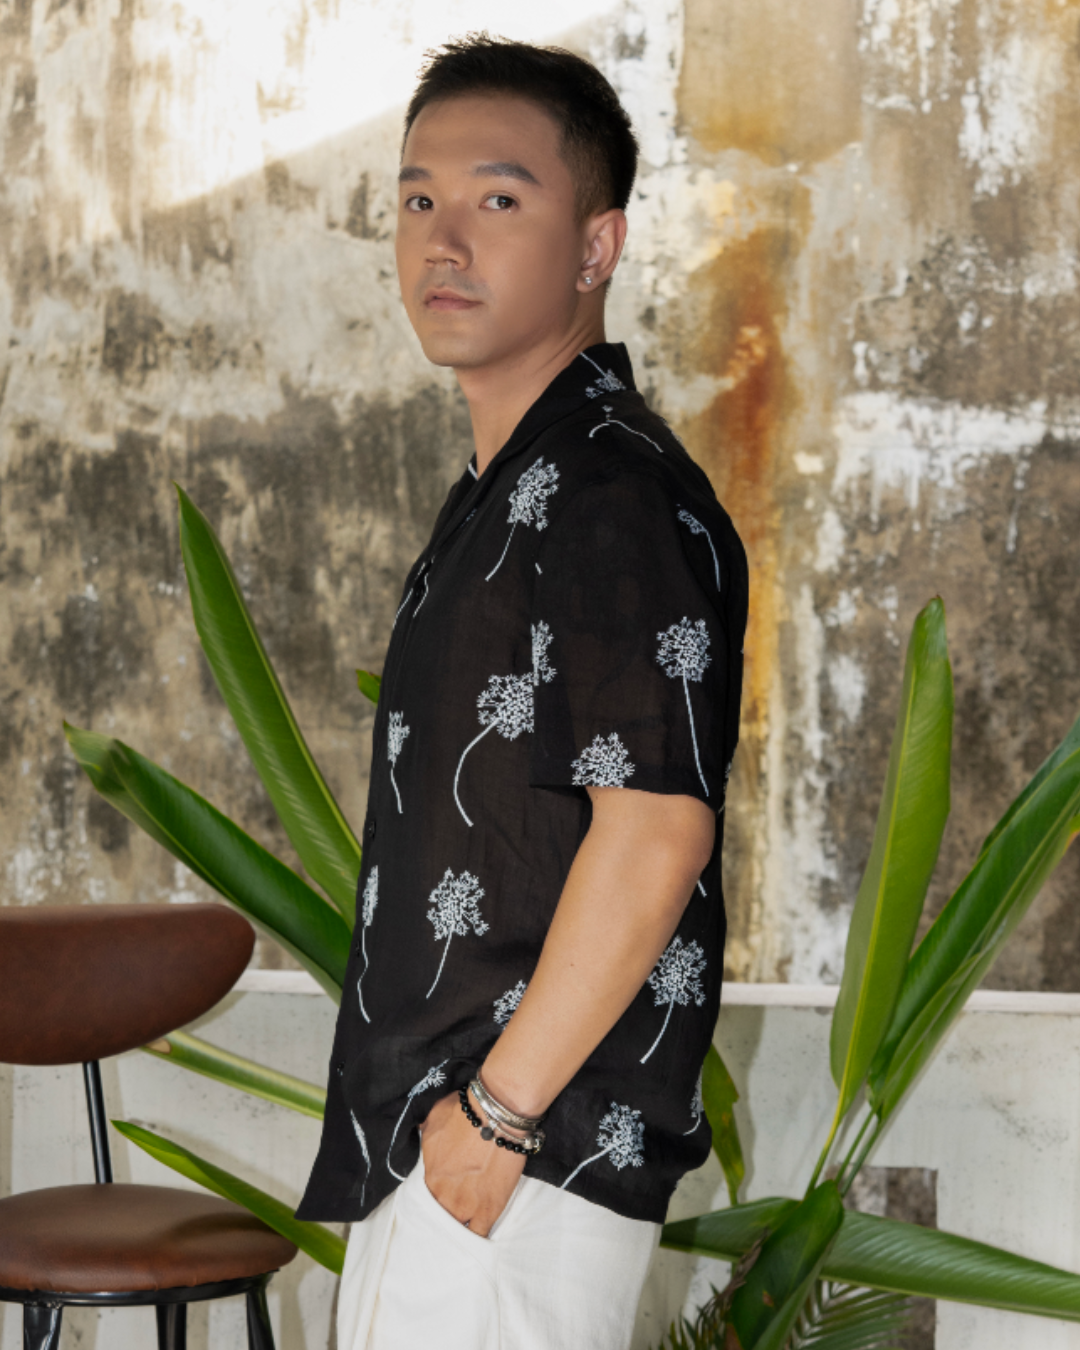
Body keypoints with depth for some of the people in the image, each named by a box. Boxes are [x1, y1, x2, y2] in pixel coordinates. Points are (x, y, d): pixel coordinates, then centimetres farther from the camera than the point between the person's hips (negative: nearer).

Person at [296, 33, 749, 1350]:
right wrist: (430, 1103, 18)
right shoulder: (506, 490, 15)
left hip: (537, 1140, -10)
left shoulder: (621, 496, -17)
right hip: (441, 1120, 10)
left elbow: (656, 834, -23)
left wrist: (497, 1105, -19)